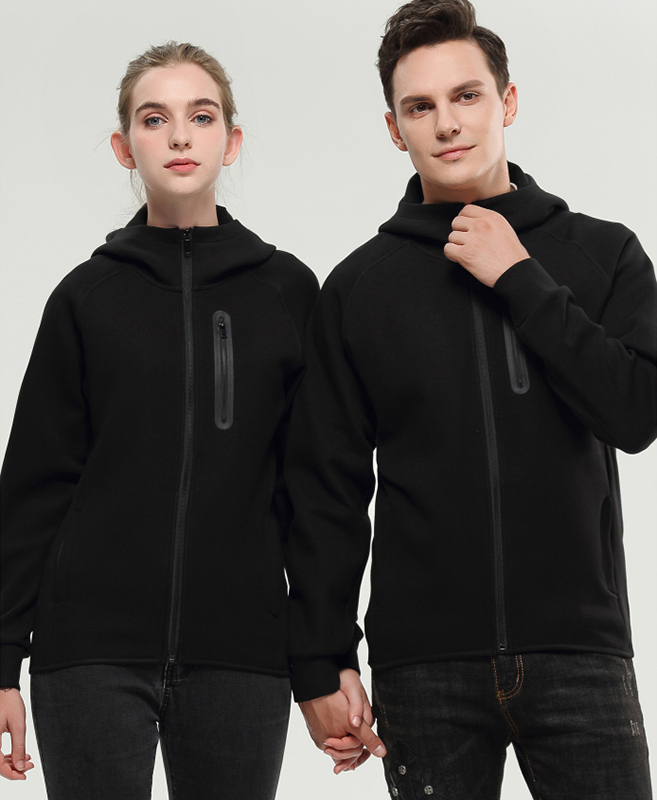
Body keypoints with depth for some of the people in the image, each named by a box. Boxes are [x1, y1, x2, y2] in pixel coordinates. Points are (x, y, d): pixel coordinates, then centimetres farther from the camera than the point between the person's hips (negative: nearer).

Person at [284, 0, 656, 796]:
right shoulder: (359, 288, 7)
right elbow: (326, 491, 6)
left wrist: (519, 280, -8)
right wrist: (321, 663, 1)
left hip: (579, 649, 0)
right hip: (423, 663, 1)